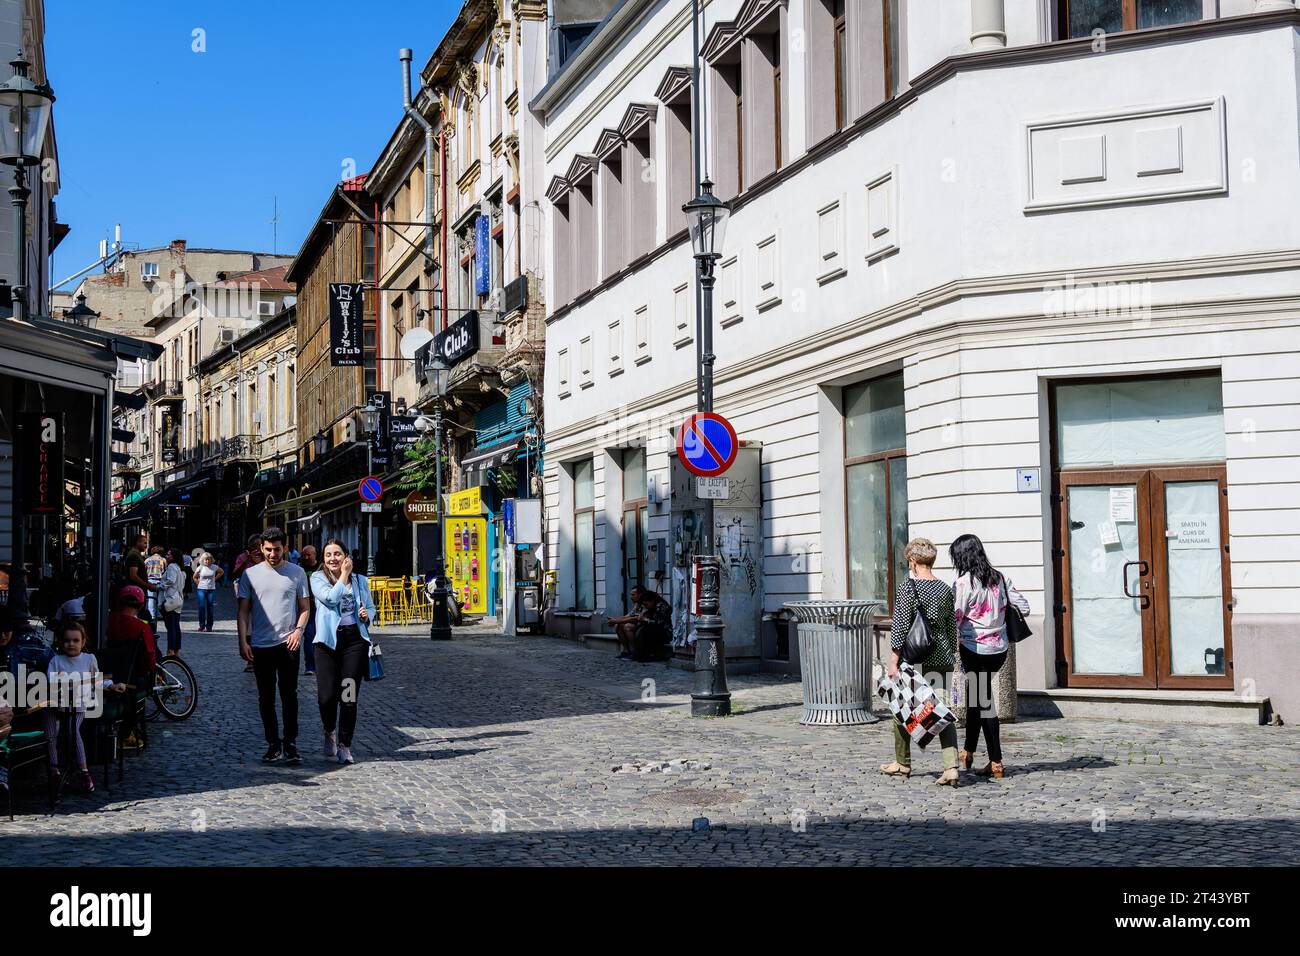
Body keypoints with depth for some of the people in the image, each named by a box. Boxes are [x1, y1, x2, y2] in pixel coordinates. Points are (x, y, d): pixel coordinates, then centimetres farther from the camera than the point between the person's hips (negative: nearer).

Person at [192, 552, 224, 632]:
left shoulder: (214, 567, -1)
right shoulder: (200, 567, -2)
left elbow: (221, 572, 17)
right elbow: (194, 577, 11)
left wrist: (215, 578, 8)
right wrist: (198, 583, 2)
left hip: (211, 590, 1)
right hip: (201, 589, -1)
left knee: (210, 608, 3)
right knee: (201, 607, -9)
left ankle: (209, 626, 9)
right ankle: (202, 625, 1)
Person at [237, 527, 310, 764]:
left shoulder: (297, 573, 4)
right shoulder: (250, 574, 5)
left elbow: (305, 608, 7)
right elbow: (243, 610, 6)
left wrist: (298, 630, -10)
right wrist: (243, 641, -3)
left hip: (287, 644, -1)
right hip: (260, 645, 1)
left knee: (289, 695, -1)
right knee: (266, 698, 7)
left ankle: (290, 744, 4)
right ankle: (273, 743, 16)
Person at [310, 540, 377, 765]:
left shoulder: (359, 580, 13)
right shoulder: (318, 578, 4)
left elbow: (371, 607, 22)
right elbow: (330, 598, -14)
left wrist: (367, 615, -1)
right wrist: (344, 575, -4)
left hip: (355, 640, 2)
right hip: (329, 640, -2)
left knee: (349, 696, 1)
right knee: (327, 696, -9)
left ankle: (345, 745, 14)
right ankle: (329, 733, 22)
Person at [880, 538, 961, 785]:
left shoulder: (907, 587, -9)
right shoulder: (945, 589, 7)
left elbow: (900, 627, -12)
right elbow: (952, 628, 13)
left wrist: (893, 660, -8)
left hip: (913, 660, -4)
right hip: (942, 660, 5)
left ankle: (902, 764, 25)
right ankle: (951, 767, -12)